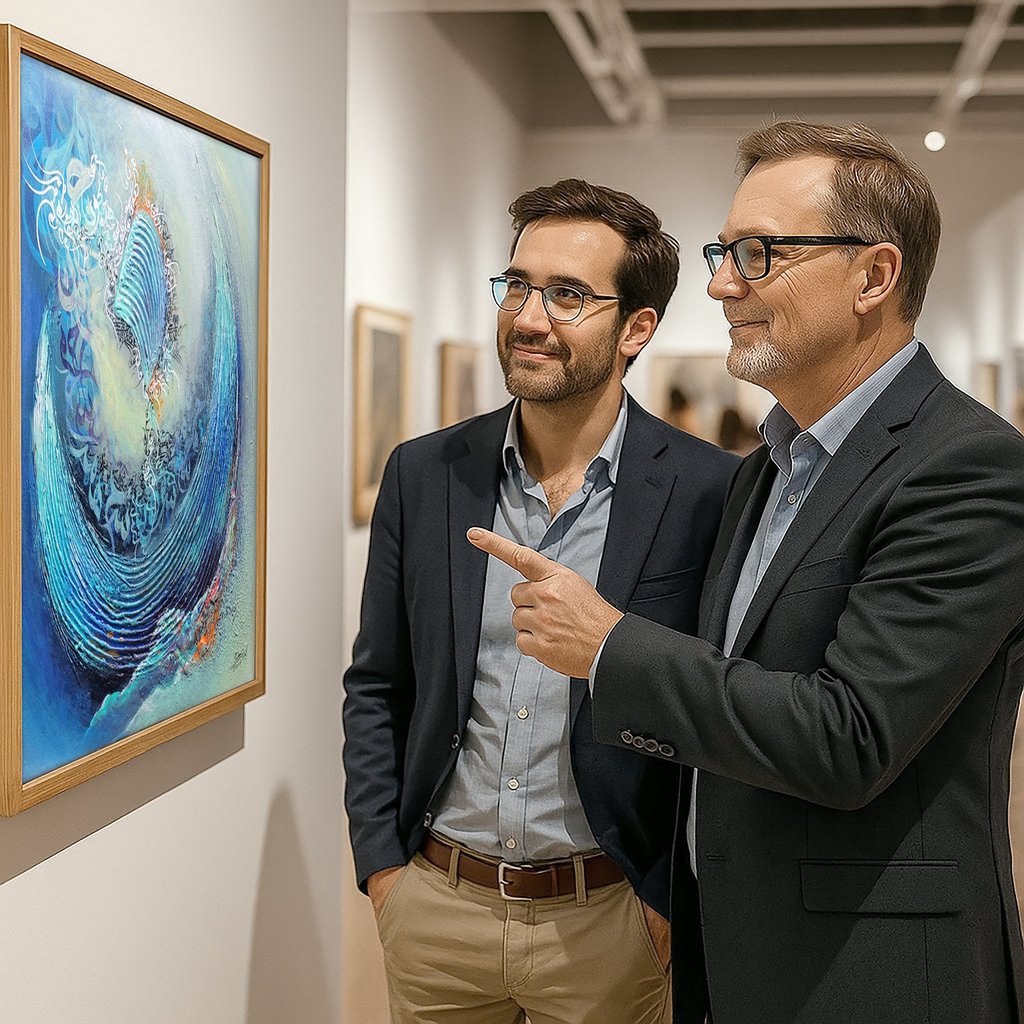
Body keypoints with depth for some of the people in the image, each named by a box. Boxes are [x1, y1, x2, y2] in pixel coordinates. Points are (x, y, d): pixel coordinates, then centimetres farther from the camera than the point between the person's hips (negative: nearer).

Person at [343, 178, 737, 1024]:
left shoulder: (711, 494, -10)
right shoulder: (423, 475, 0)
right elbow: (376, 687, 7)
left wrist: (676, 902, -6)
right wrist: (381, 864, 2)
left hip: (608, 921, -2)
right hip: (432, 905, 3)